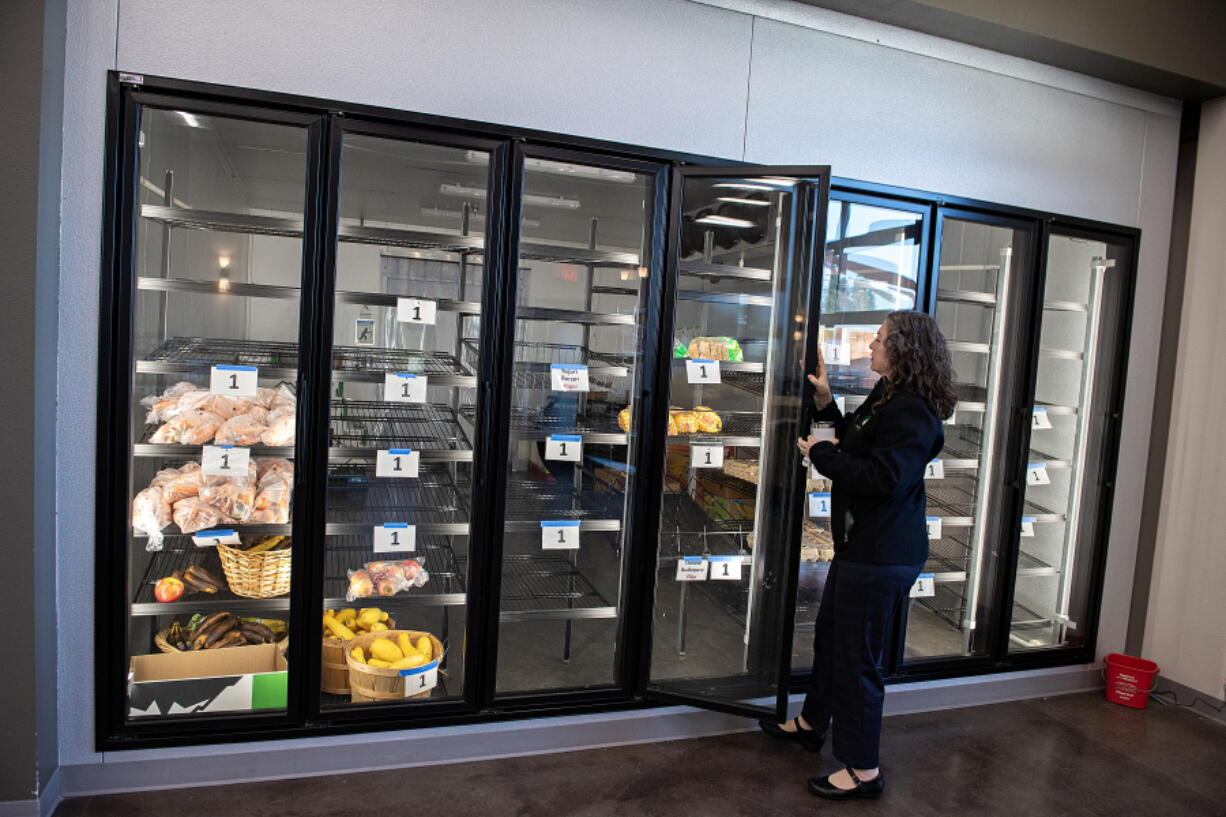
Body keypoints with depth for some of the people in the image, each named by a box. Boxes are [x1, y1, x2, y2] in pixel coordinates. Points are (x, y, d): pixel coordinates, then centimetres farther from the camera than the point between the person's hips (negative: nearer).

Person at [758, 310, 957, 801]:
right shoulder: (886, 397, 11)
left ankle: (863, 771, 18)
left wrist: (822, 454, -20)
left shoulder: (911, 412, -21)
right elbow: (855, 441, 22)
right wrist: (826, 405, 11)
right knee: (829, 634, 24)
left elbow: (885, 478, -31)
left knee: (857, 657, 1)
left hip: (880, 556, -11)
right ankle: (812, 723, 45)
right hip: (860, 543, 11)